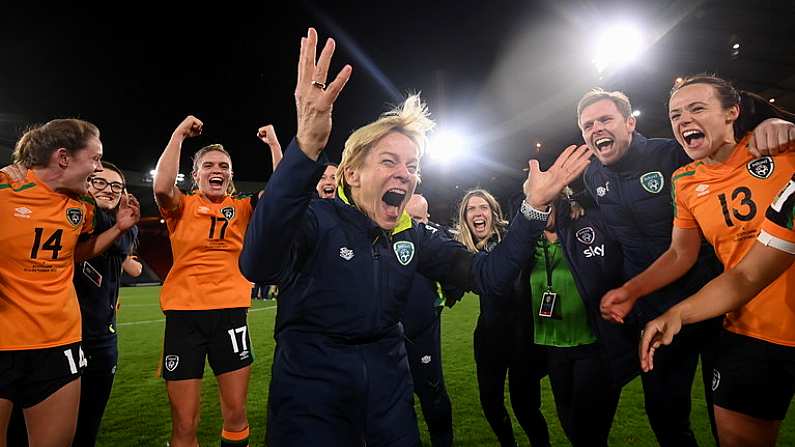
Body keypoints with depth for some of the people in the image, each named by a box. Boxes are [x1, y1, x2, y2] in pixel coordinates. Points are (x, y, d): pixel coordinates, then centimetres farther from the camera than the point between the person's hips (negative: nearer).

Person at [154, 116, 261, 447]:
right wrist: (179, 134, -12)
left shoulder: (242, 208, 8)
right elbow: (162, 187, -19)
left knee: (236, 416, 11)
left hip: (230, 311, 2)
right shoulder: (183, 207, 3)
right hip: (184, 313, -1)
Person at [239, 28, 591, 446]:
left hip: (387, 379, 5)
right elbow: (257, 265, -39)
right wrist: (306, 148, -53)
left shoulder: (413, 235, 0)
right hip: (310, 382, -4)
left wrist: (532, 208, -15)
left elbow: (486, 274, -3)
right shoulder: (317, 220, -18)